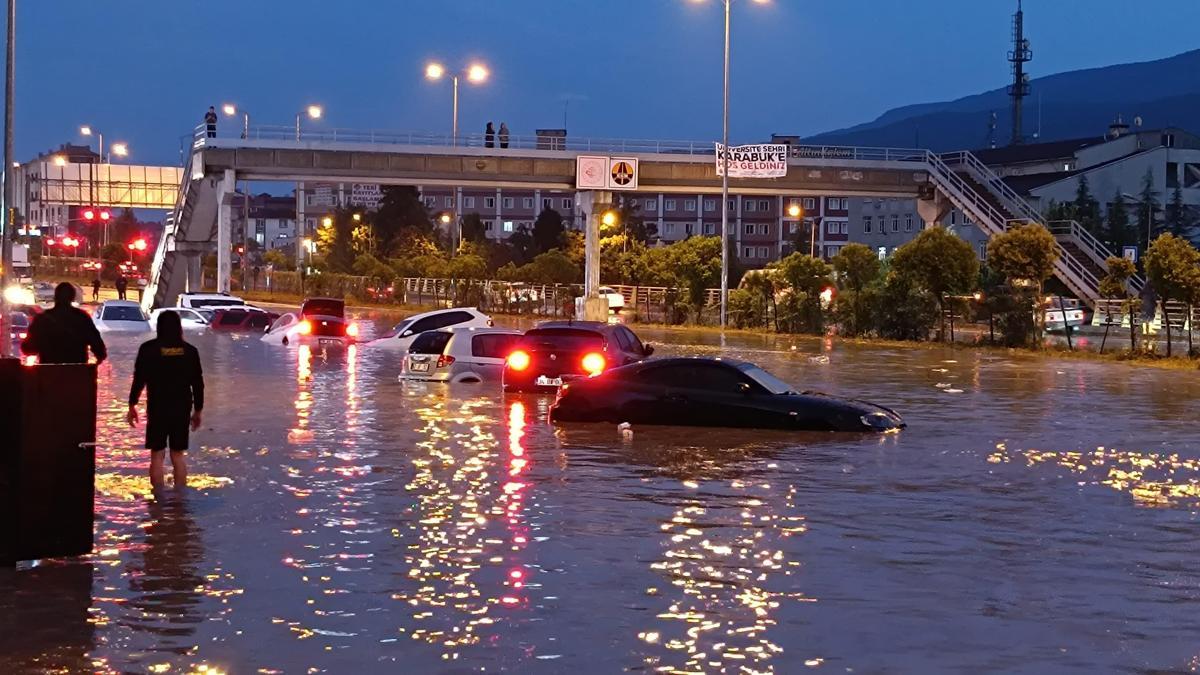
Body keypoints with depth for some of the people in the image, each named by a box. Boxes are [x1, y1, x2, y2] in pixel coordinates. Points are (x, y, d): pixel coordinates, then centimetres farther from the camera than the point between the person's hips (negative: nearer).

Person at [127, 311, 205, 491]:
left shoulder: (148, 349, -7)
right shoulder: (189, 351, 1)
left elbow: (139, 379, -5)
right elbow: (198, 383, 5)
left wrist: (132, 405, 6)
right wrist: (197, 411, 16)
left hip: (157, 409, -2)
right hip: (182, 409, 2)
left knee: (157, 456, 4)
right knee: (178, 455, 10)